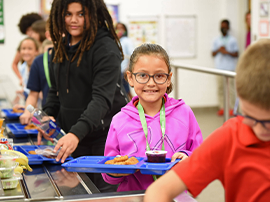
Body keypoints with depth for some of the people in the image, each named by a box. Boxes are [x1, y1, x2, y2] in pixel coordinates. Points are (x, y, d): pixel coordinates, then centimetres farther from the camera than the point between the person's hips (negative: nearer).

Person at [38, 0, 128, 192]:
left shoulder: (106, 48, -14)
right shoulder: (60, 47, 10)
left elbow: (102, 98, -24)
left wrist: (77, 133, -36)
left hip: (105, 135, -6)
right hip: (72, 135, 6)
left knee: (105, 192, -2)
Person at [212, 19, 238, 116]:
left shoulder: (233, 40, 7)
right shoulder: (216, 40, 15)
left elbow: (236, 54, 3)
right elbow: (213, 54, 14)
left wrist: (227, 52, -12)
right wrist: (219, 50, -4)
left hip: (230, 68, -2)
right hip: (219, 68, 2)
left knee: (230, 88, -5)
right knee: (220, 88, 0)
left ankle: (231, 108, 1)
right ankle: (221, 108, 6)